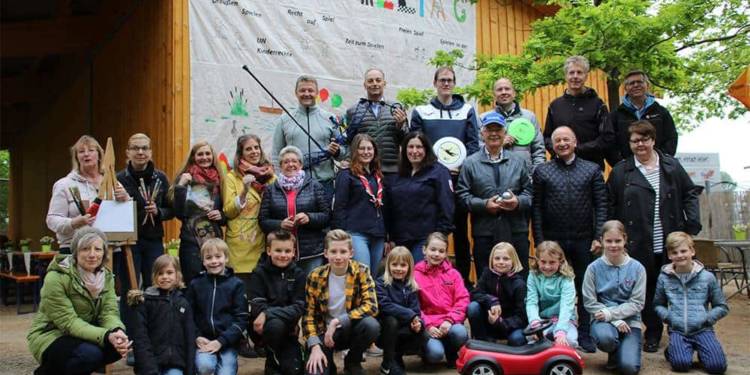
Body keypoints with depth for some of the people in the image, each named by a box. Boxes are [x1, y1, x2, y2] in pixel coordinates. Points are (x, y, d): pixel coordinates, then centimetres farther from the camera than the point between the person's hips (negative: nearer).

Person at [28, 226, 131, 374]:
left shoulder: (106, 276, -3)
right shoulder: (56, 278, -23)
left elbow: (109, 312, -12)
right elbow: (68, 322, -27)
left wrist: (118, 332, -36)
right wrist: (106, 336, -40)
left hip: (84, 335, 6)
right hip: (50, 336, -6)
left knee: (120, 345, -19)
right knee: (90, 353, -32)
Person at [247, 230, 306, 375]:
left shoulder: (298, 274, 0)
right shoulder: (259, 273, -4)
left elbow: (299, 308, -10)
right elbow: (257, 306, -13)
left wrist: (268, 314, -24)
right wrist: (286, 312, -27)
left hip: (288, 328, 2)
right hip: (263, 327, -1)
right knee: (276, 325, -35)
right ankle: (272, 360, -6)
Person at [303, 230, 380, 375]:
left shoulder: (361, 272, -10)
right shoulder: (315, 277, -9)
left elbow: (371, 306, -21)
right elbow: (309, 314, -6)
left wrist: (337, 321, -27)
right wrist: (315, 347, -19)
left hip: (350, 330, 1)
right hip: (323, 332, -1)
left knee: (371, 325, -32)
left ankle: (353, 361, -2)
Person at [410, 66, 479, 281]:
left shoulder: (467, 110, 11)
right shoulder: (421, 112, 9)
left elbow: (473, 143, 4)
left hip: (460, 176, 0)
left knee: (461, 227, 4)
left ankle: (463, 277, 11)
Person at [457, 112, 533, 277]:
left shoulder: (518, 161, 13)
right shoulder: (470, 163, 5)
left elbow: (529, 191, 11)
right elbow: (463, 195, 0)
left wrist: (518, 201, -9)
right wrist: (484, 204, -13)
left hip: (517, 232, 2)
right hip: (484, 234, -2)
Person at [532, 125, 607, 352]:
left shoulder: (592, 170, 5)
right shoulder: (542, 171, 3)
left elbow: (601, 205, 2)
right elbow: (536, 208, 0)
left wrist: (598, 237, -6)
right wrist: (539, 240, -6)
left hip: (584, 240, 1)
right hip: (553, 240, -1)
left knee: (585, 288, 7)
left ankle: (584, 334, 18)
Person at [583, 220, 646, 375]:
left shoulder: (637, 268, -3)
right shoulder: (594, 268, -5)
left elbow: (637, 303, -5)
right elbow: (590, 303, -5)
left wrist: (610, 313, -16)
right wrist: (615, 321, -15)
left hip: (629, 321, 0)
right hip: (603, 319, 0)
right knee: (605, 338, -36)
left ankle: (621, 350, 17)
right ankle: (614, 353, 2)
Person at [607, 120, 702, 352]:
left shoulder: (671, 166, 8)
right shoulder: (621, 171, 2)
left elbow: (690, 194, 11)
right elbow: (610, 207, 1)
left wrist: (692, 225, 1)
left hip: (670, 244, 2)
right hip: (640, 246, -2)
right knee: (647, 290, 4)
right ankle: (653, 334, 18)